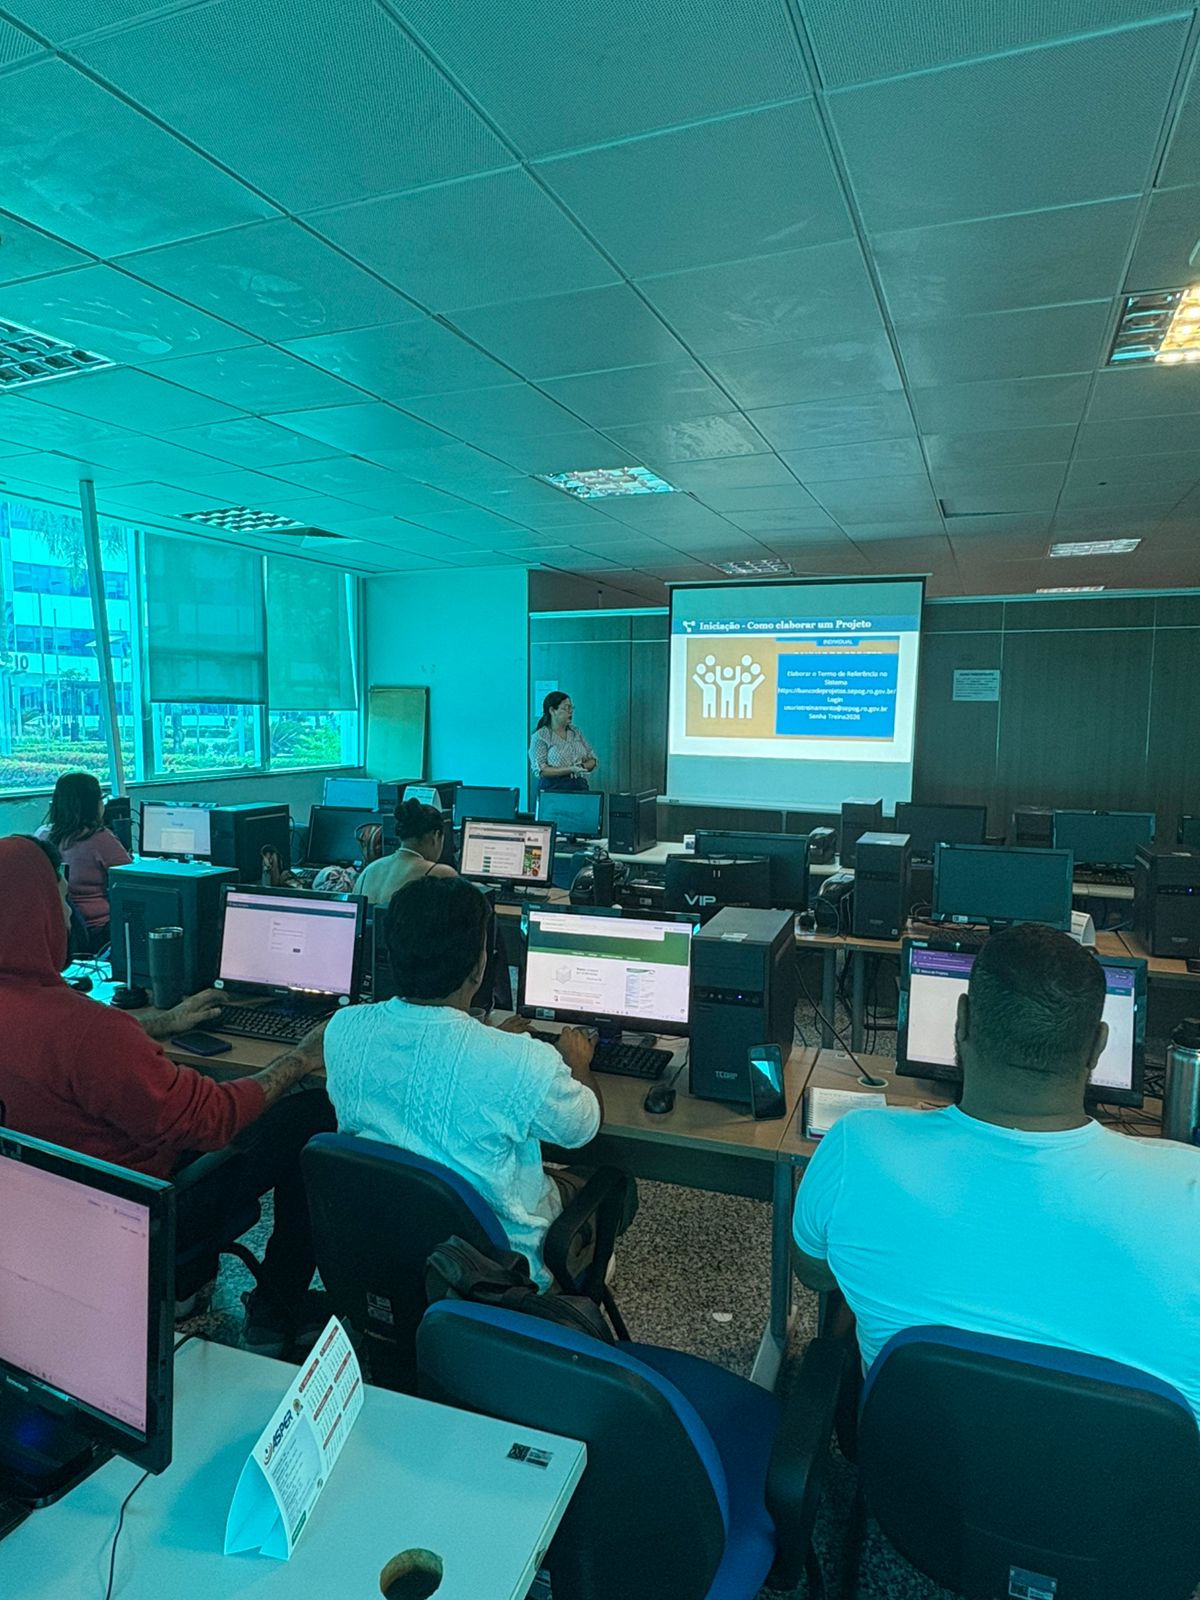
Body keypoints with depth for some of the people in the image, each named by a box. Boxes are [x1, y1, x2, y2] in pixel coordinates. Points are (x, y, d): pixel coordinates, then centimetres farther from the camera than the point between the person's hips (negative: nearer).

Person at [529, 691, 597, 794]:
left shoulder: (575, 731, 13)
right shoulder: (540, 736, -3)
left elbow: (592, 760, 14)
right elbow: (540, 771, -12)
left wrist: (582, 766, -9)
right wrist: (570, 770, -20)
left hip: (580, 788, 4)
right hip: (553, 790, -4)